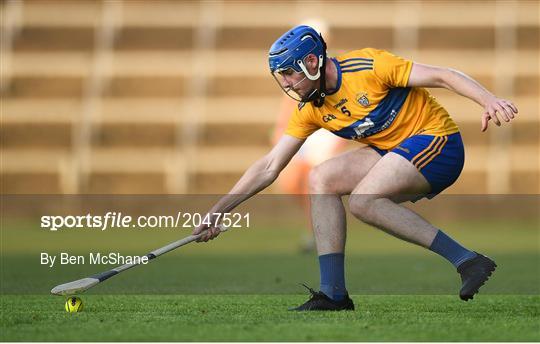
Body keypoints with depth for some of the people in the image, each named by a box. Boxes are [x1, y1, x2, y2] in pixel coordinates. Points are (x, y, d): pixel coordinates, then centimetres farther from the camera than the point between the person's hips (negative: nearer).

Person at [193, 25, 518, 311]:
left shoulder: (367, 66, -17)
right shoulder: (310, 109, 3)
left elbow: (442, 75, -17)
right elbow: (269, 167, 6)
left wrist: (489, 101, -33)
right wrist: (219, 209, 0)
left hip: (437, 140, -7)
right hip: (393, 151, 8)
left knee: (363, 201, -26)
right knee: (322, 179, -8)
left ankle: (466, 260, -24)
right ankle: (333, 293, -11)